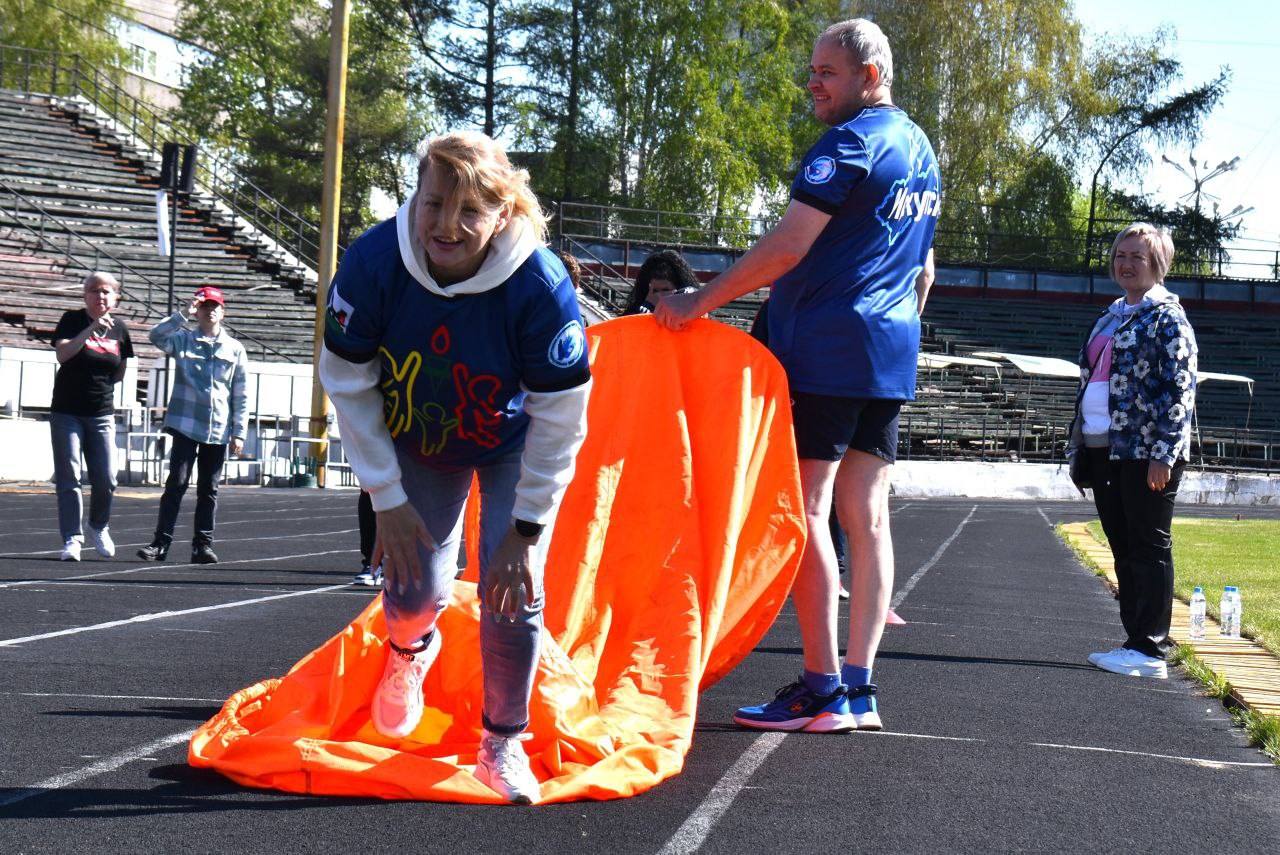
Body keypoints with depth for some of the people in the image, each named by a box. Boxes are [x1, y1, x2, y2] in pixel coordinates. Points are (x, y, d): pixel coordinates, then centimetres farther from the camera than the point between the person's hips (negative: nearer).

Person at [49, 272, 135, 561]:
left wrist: (101, 384, 7)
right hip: (67, 413, -3)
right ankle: (72, 539, -3)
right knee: (69, 477, -5)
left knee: (106, 479, -1)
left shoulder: (119, 329, 7)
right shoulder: (72, 320, -3)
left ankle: (99, 527, 24)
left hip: (101, 414, 3)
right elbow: (62, 354, -21)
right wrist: (91, 329, -28)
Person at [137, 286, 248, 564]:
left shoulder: (235, 349, 8)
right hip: (185, 425, -2)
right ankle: (161, 543, -5)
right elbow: (156, 336, -16)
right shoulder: (183, 339, 4)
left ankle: (203, 544, 13)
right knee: (177, 483, -7)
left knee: (209, 489, 7)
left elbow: (241, 396, 8)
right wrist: (183, 315, -22)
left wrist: (239, 433, 3)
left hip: (218, 430, 2)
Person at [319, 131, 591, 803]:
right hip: (416, 440, 2)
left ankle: (503, 741, 16)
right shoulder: (372, 263, -30)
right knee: (413, 590, -5)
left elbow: (559, 421, -24)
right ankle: (410, 647, 37)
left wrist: (525, 529, -21)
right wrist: (387, 499, -15)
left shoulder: (540, 286, -35)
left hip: (515, 448, -1)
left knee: (513, 595, -11)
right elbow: (349, 385, -16)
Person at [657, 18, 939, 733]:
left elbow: (788, 247, -20)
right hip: (890, 359, 9)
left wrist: (699, 303, -18)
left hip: (824, 352, -9)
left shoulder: (850, 142, -11)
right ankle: (858, 688, 6)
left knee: (807, 513, -6)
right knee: (867, 515, 6)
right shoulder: (921, 151, 18)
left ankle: (823, 691, -8)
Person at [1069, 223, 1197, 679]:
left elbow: (1179, 390, -12)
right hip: (1104, 450, 8)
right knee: (1123, 549, 10)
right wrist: (1080, 445, 18)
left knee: (1148, 547, -5)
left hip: (1145, 450, -8)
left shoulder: (1166, 317, -6)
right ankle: (1138, 639, 16)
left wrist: (1164, 454, -19)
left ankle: (1150, 650, -3)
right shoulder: (1110, 317, 19)